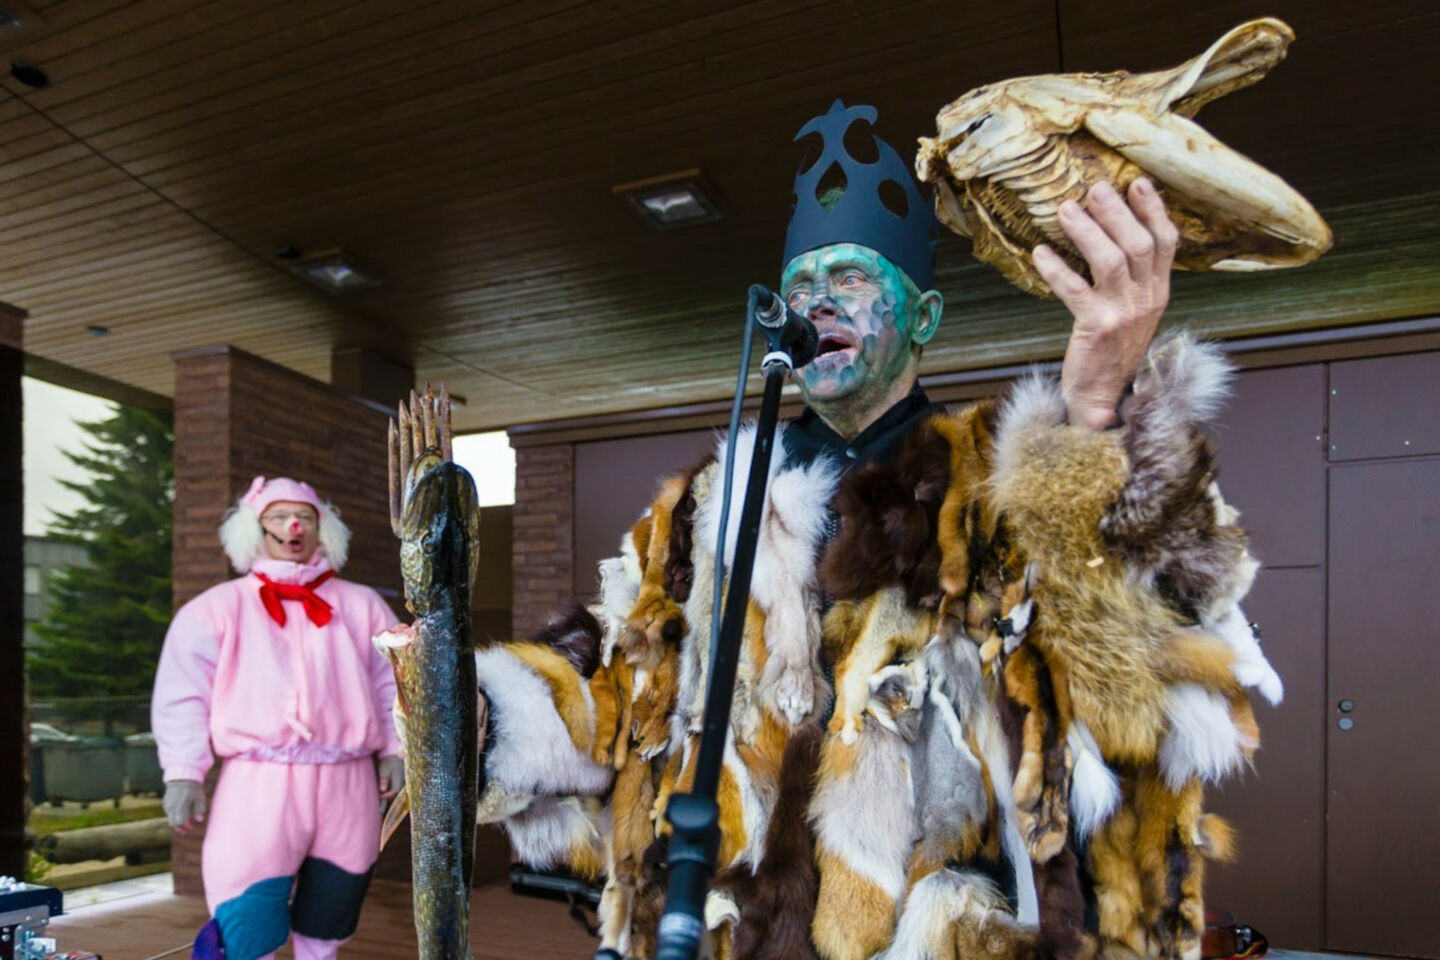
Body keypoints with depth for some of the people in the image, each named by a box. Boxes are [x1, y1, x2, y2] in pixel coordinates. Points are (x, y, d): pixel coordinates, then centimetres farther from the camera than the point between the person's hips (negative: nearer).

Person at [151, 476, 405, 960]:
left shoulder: (361, 605, 13)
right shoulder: (218, 606, 6)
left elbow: (391, 684, 15)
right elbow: (183, 695, 3)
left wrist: (394, 749, 6)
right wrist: (182, 773, -5)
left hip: (346, 783, 3)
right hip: (258, 781, -3)